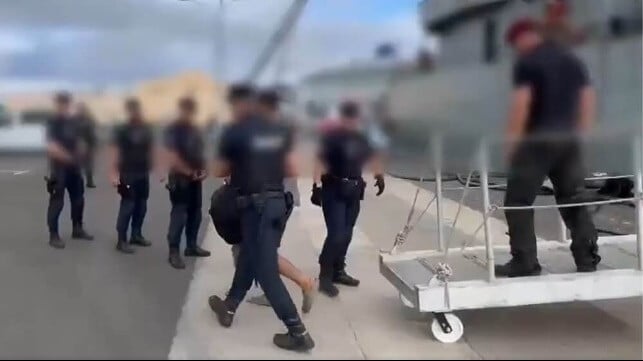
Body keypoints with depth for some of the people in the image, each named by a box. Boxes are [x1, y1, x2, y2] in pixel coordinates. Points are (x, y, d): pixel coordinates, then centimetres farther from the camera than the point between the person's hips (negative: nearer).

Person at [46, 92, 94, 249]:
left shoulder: (73, 122, 10)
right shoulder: (53, 122, -10)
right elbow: (52, 147, -20)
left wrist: (79, 157, 6)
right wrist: (68, 157, -27)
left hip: (74, 167, 7)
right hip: (59, 168, -7)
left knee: (78, 199, 14)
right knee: (57, 202, -4)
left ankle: (77, 229, 28)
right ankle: (53, 235, 4)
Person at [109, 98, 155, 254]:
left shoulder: (146, 129, 9)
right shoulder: (122, 130, -8)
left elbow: (151, 148, 16)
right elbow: (115, 152, -12)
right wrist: (114, 173, -20)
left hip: (144, 173, 6)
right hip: (128, 174, -6)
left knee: (141, 206, 11)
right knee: (127, 206, -6)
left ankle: (136, 235, 24)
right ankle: (121, 240, 0)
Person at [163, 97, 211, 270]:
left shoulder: (194, 130, 13)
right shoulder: (173, 130, -11)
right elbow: (172, 158, -19)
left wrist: (203, 170, 3)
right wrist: (190, 172, -16)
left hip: (195, 179, 8)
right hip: (180, 179, -8)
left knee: (195, 213, 14)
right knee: (179, 214, -8)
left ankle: (191, 246, 26)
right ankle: (174, 252, -3)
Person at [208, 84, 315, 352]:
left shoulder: (234, 132, -9)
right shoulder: (280, 131, 7)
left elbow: (219, 172, 0)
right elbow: (291, 170, 8)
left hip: (255, 205, -7)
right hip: (278, 202, 7)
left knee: (265, 270, -2)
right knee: (249, 257, 22)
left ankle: (299, 334, 0)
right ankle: (229, 308, 37)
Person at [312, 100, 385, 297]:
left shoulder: (360, 138, 10)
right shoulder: (331, 137, -10)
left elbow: (371, 157, 25)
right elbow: (321, 161, -20)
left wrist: (379, 175, 14)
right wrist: (317, 186, -30)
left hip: (353, 191, 6)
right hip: (333, 191, -6)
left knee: (346, 234, 10)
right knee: (336, 234, -11)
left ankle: (338, 271, 23)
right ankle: (325, 277, -1)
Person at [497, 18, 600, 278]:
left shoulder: (527, 62, -6)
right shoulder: (572, 59, 15)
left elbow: (522, 103, -16)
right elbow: (589, 98, 13)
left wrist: (513, 139, -11)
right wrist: (581, 132, 18)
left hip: (537, 140, -7)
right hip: (568, 140, 7)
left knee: (518, 201, 0)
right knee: (573, 200, 14)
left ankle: (524, 261, -1)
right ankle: (588, 256, 15)